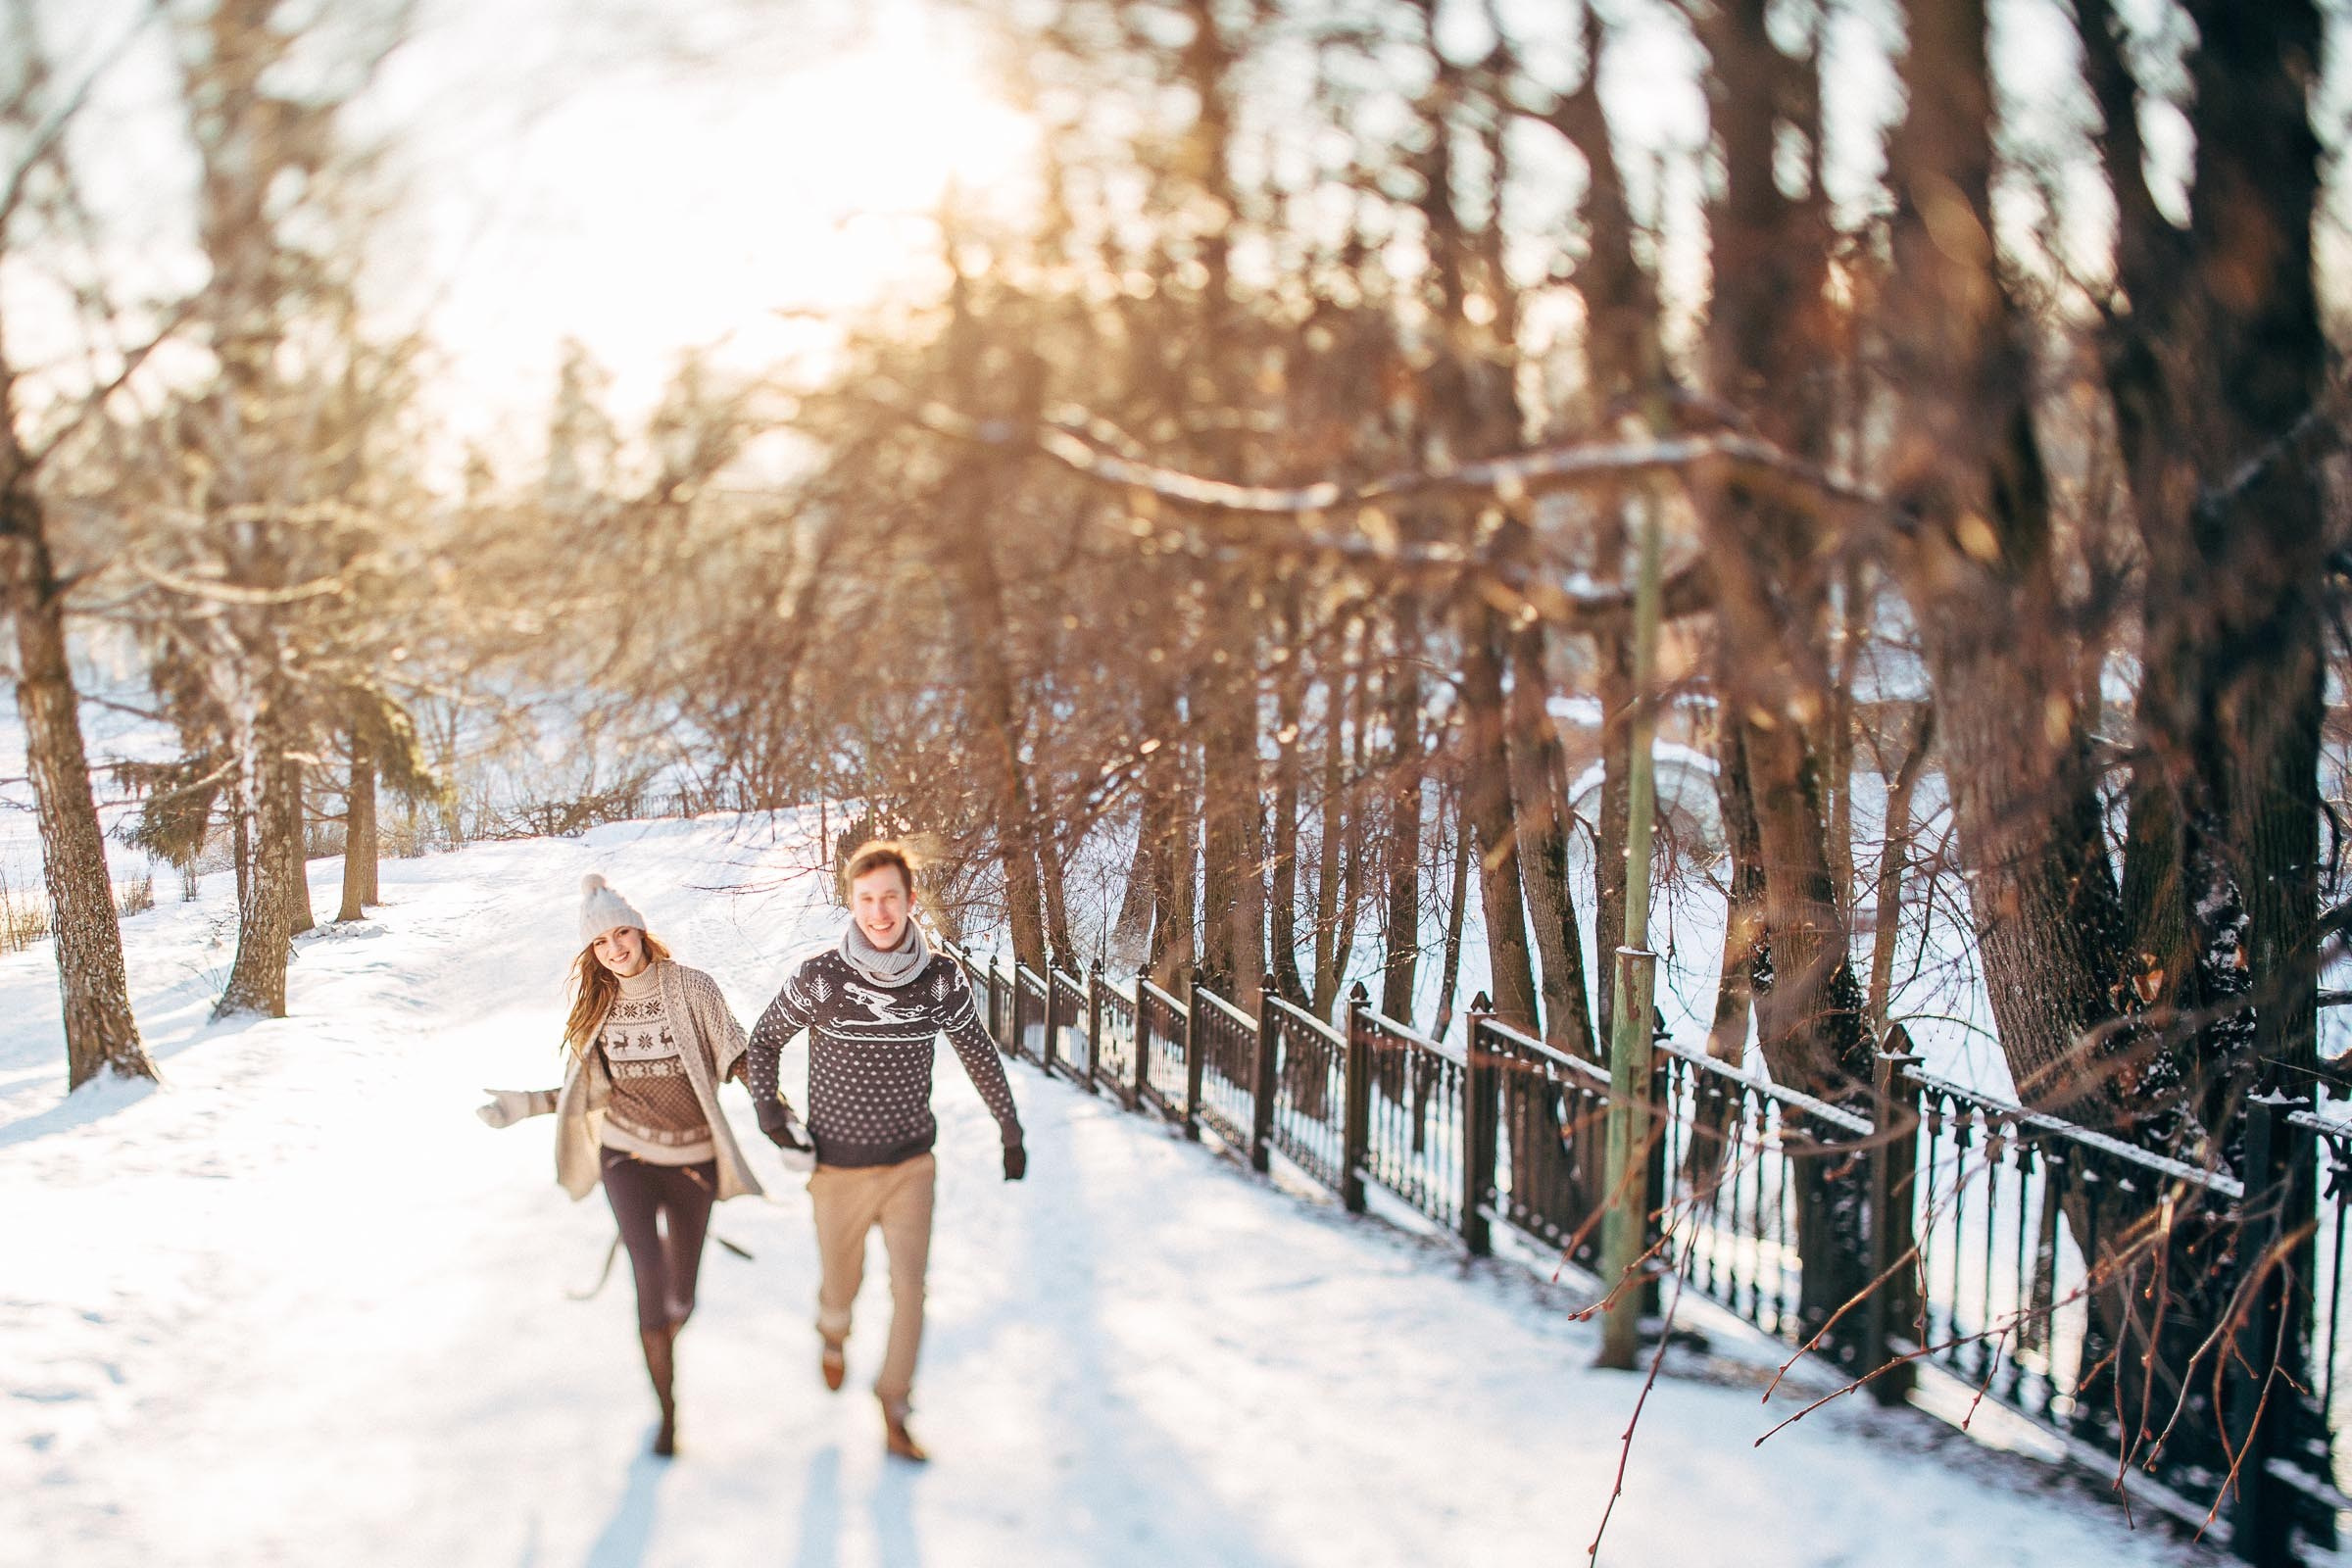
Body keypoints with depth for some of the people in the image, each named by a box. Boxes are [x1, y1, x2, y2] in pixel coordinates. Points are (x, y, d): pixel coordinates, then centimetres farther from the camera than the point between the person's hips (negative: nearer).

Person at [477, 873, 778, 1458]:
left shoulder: (692, 988, -10)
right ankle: (667, 1410, -4)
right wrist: (525, 1103, -4)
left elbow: (740, 1060, -8)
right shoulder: (597, 1005, 1)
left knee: (680, 1294, 8)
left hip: (693, 1159, -1)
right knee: (650, 1274, -16)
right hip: (628, 1157, 1)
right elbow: (591, 1092, 6)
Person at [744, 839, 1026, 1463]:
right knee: (840, 1282, 15)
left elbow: (979, 1055, 8)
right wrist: (768, 1107, -12)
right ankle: (833, 1336, 51)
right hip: (838, 1167, -1)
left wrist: (1011, 1131, 14)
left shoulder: (941, 978, -8)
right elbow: (765, 1040, 3)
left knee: (910, 1286, -7)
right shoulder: (818, 974, -14)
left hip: (911, 1162, 1)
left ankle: (893, 1411, 10)